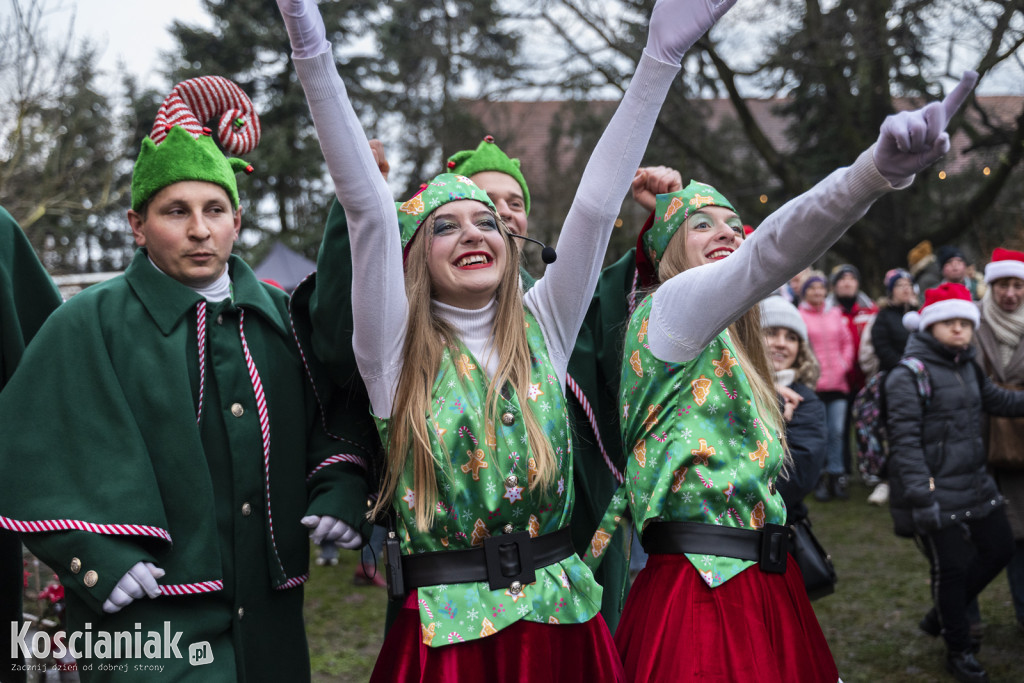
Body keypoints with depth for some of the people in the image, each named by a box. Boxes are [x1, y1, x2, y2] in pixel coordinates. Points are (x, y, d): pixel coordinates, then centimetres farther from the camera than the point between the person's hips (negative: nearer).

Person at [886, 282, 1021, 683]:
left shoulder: (968, 368, 11)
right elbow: (904, 438, -19)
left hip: (974, 482, 9)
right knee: (951, 566, 0)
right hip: (936, 492, -9)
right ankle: (958, 651, 21)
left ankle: (944, 612, 36)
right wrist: (920, 492, -25)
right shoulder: (909, 375, -14)